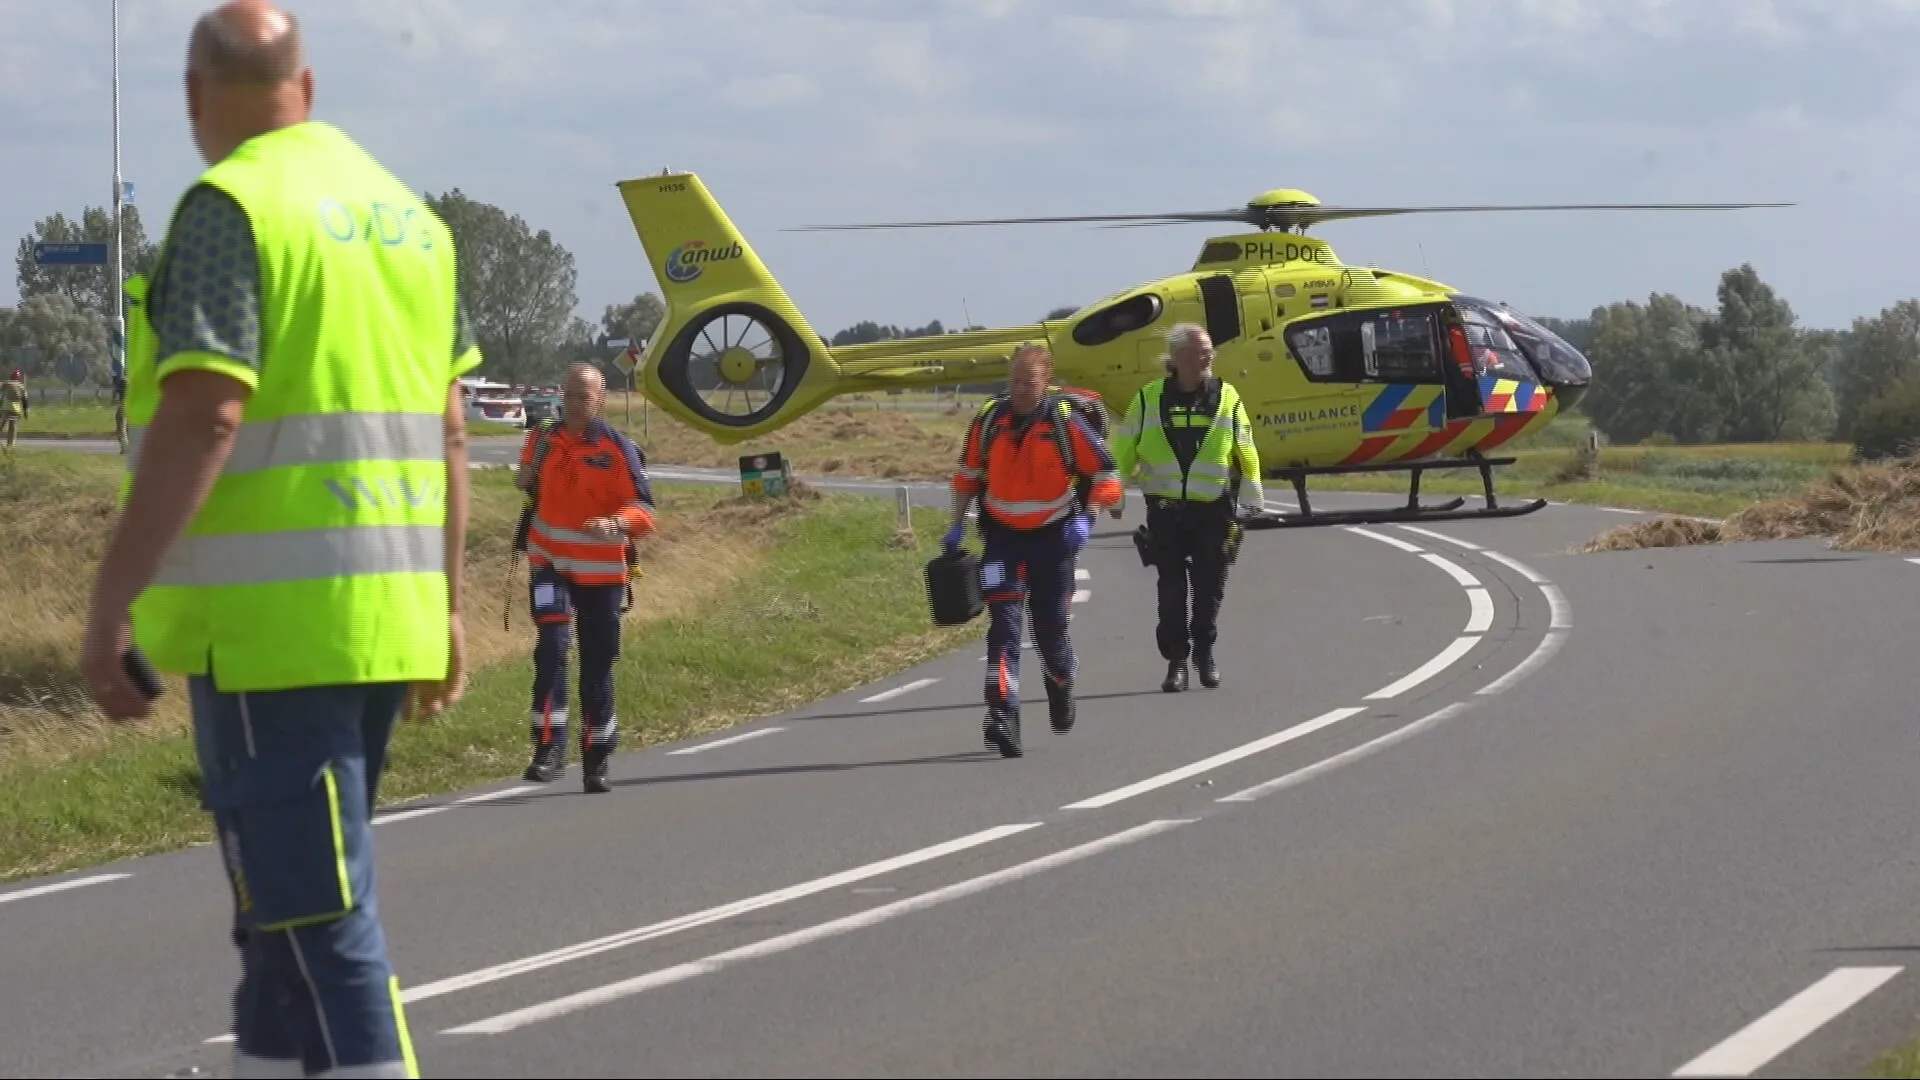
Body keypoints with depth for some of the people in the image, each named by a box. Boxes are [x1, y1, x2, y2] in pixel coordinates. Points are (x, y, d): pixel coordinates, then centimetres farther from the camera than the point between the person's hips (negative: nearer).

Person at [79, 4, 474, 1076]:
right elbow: (449, 434, 15)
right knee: (291, 902, 18)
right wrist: (449, 606, 21)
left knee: (316, 919, -8)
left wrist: (111, 606, -16)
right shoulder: (408, 213, 14)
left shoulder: (231, 206, -10)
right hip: (384, 616, 8)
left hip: (270, 623, -8)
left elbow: (202, 419, -18)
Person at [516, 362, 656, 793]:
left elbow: (644, 507, -14)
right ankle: (550, 746, -19)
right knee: (551, 648, -18)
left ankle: (597, 761, 18)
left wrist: (617, 523, -35)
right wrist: (525, 479, 2)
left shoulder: (619, 450, -9)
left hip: (601, 571, -2)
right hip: (550, 563, 2)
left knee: (598, 666, 6)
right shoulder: (542, 440, 5)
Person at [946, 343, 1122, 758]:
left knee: (1051, 624, 9)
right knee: (1004, 622, -13)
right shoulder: (988, 421, -3)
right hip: (1002, 535, 1)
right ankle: (1002, 715, -21)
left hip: (1053, 536, -1)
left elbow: (1106, 476, -5)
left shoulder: (1066, 423, -11)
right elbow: (967, 474, 13)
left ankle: (1060, 687, 41)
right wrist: (957, 525, 9)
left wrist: (1086, 518, -19)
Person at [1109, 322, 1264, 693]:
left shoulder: (1227, 398, 4)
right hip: (1165, 509, 0)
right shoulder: (1149, 400, 2)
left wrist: (1253, 501, 9)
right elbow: (1123, 451, 9)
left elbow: (1246, 453, 9)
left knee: (1210, 588, 4)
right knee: (1171, 590, -1)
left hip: (1214, 509, 0)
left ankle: (1205, 651, 23)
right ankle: (1176, 660, 7)